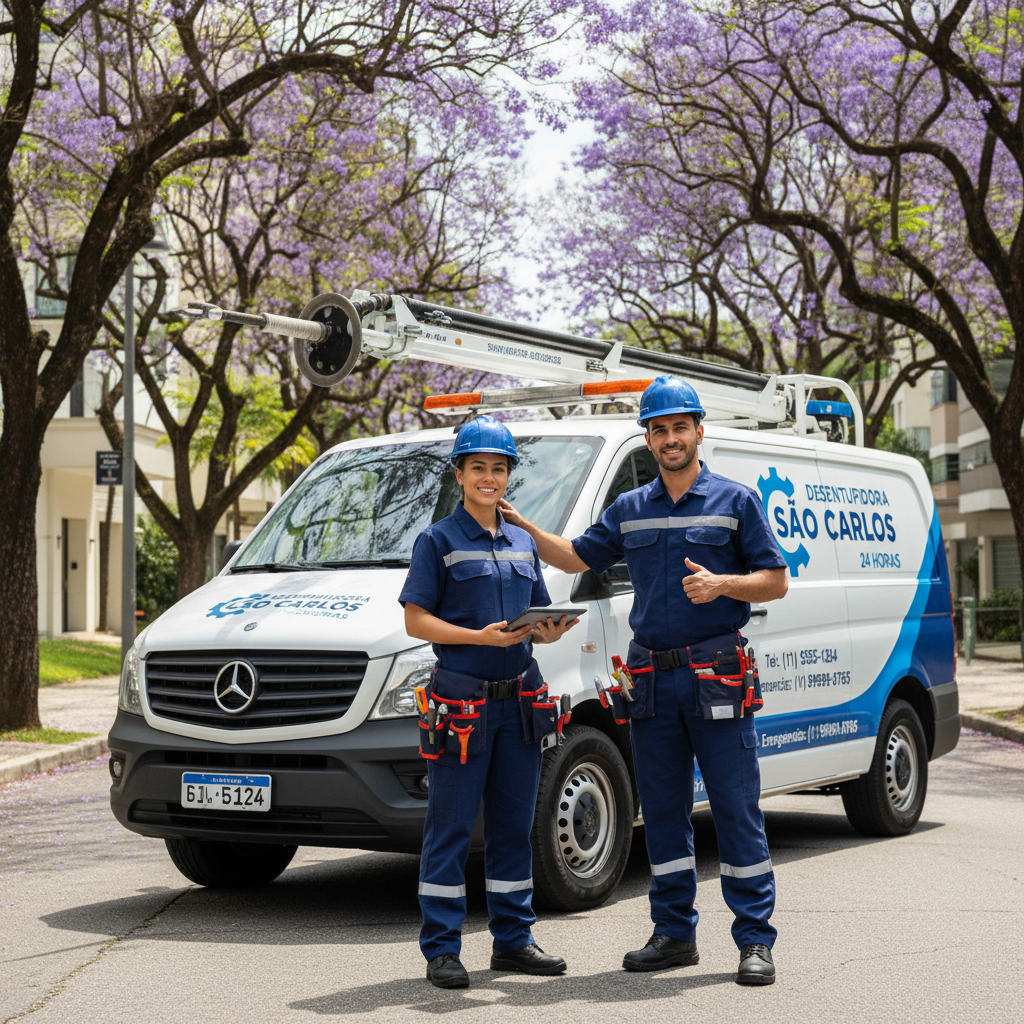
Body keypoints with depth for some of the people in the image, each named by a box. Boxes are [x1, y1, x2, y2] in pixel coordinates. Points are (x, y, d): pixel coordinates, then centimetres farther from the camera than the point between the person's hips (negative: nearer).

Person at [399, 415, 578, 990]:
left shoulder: (523, 545, 16)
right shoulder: (438, 541, -1)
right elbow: (416, 621, -6)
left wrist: (552, 632, -2)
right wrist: (481, 636, -18)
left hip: (521, 700, 6)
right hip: (461, 701, -6)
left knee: (515, 825, 11)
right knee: (450, 828, -2)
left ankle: (514, 938, 21)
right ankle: (442, 948, 4)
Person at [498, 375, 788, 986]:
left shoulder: (736, 501, 2)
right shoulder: (630, 511, 14)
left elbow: (776, 581, 1)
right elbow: (577, 558, 23)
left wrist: (721, 583, -16)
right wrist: (523, 526, 11)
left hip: (717, 677, -4)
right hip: (651, 679, 5)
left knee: (737, 810, -4)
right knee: (663, 812, 8)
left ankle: (756, 941, 1)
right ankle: (675, 933, 18)